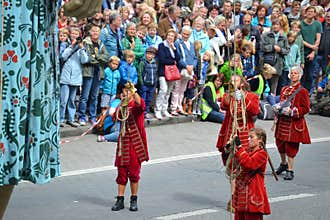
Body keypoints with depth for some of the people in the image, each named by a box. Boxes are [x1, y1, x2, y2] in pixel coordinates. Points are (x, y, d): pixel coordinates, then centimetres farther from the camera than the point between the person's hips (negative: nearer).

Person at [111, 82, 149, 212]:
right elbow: (115, 117, -1)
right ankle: (120, 200, 11)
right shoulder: (121, 105, 12)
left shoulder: (136, 104, -6)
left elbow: (140, 104, -30)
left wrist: (134, 91, -40)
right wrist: (121, 105, -8)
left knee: (134, 172, 2)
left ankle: (134, 200, 13)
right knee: (121, 172, 5)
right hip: (123, 142, 5)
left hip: (135, 143, -5)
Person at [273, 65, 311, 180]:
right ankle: (283, 164, 37)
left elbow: (306, 108, -10)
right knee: (280, 143, 12)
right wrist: (278, 108, 3)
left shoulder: (302, 91, -7)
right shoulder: (284, 89, 12)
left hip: (294, 123, -6)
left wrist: (292, 111, -20)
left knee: (291, 145, -4)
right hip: (282, 121, 6)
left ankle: (290, 170, 5)